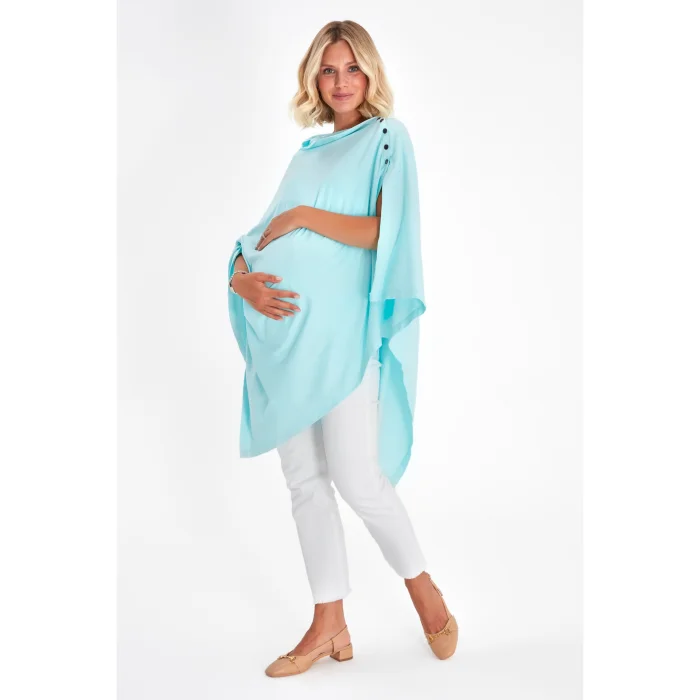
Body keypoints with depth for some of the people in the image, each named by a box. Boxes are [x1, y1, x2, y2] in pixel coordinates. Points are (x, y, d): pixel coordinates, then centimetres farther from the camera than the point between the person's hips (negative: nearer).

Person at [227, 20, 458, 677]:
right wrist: (242, 278, -6)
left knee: (355, 475, -10)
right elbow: (256, 239, 15)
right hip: (286, 325, 6)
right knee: (304, 478, 5)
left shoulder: (388, 137, 5)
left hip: (344, 327, -6)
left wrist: (304, 216, -8)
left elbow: (387, 231, -10)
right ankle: (329, 625, 15)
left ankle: (422, 585, 15)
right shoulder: (308, 153, 21)